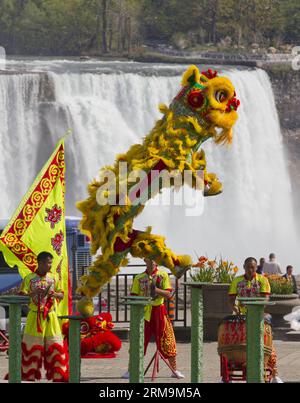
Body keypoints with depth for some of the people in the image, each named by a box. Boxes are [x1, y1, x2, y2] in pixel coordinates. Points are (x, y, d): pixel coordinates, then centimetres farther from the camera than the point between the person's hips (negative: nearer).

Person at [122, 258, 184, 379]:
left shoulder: (163, 275, 2)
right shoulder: (139, 278, 6)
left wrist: (156, 290, -19)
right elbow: (134, 296, 5)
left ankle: (175, 370, 8)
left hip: (159, 311, -1)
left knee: (167, 341, 0)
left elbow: (169, 294, -4)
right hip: (144, 312, 1)